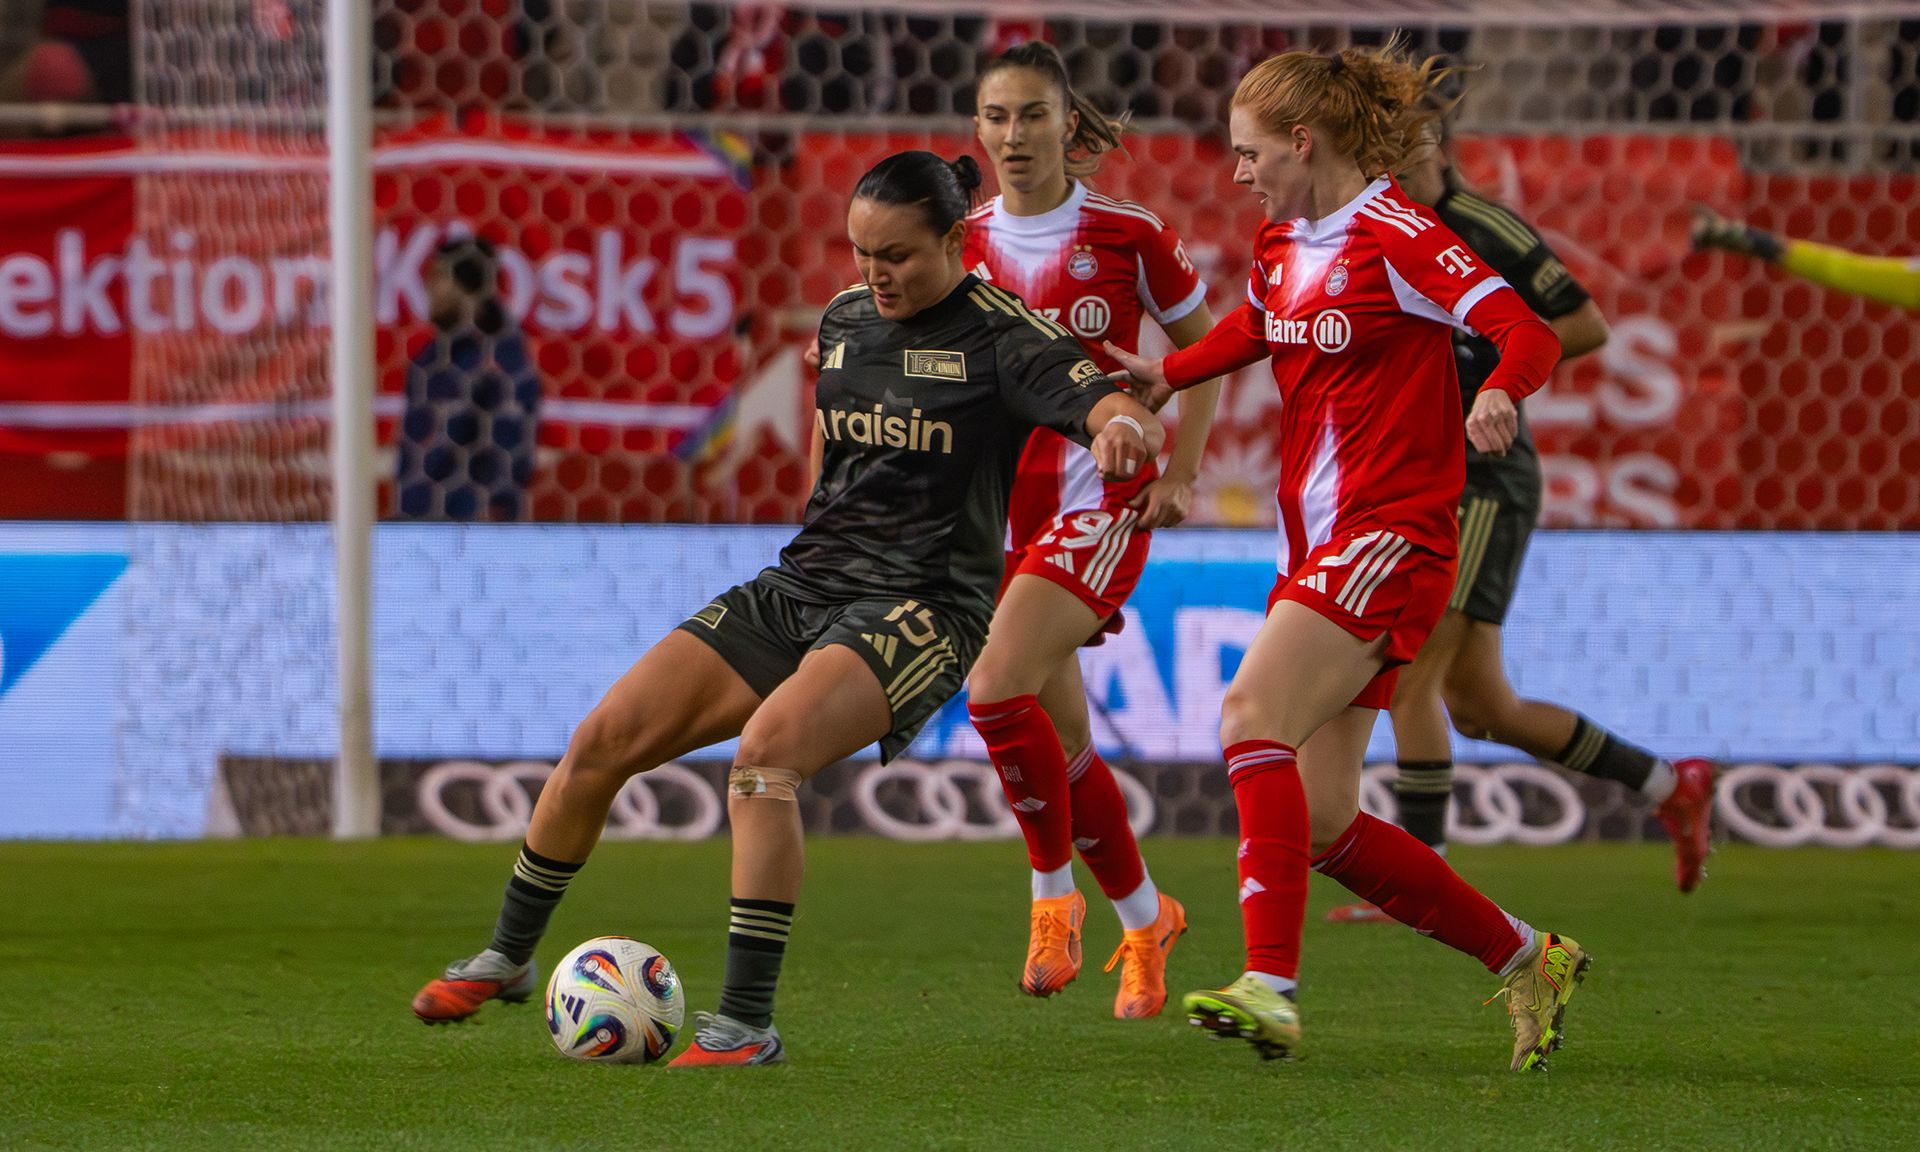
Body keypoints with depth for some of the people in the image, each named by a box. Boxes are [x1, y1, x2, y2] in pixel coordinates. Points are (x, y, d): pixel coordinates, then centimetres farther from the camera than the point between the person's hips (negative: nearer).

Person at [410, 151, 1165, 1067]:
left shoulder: (998, 336, -9)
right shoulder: (843, 320, 11)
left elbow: (1115, 407, -23)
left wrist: (1123, 425, -45)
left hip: (920, 611, -7)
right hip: (800, 588, 7)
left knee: (765, 748, -33)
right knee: (602, 741, -2)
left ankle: (748, 1024, -30)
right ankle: (508, 957, 19)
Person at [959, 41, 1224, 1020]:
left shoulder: (1126, 237, -5)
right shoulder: (961, 246, 4)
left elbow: (1201, 348, 8)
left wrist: (1181, 472, 0)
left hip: (1101, 501, -5)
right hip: (1001, 504, 5)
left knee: (998, 689, -24)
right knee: (1061, 743, 7)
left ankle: (1053, 896, -7)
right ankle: (1145, 920, 26)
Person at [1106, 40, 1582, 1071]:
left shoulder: (1397, 237, -12)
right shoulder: (1280, 243, 14)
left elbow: (1528, 331, -21)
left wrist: (1499, 393, -41)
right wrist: (1165, 373, 22)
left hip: (1390, 537, -9)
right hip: (1316, 545, 9)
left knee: (1253, 713, -27)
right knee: (1320, 822, 4)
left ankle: (1271, 987, -34)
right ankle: (1526, 961, 20)